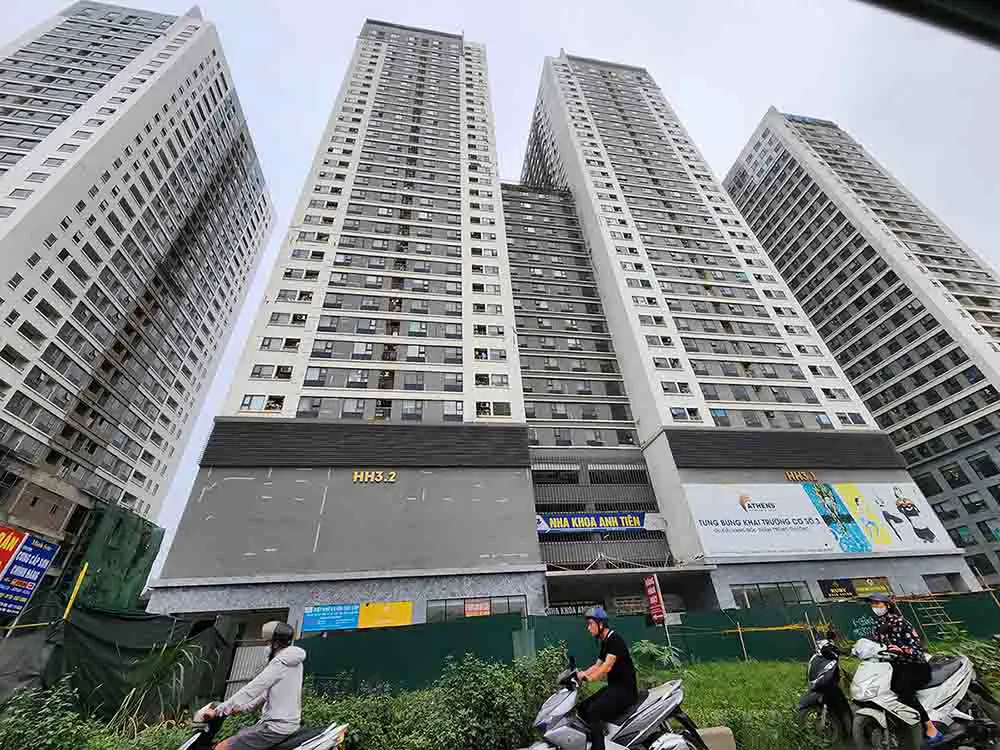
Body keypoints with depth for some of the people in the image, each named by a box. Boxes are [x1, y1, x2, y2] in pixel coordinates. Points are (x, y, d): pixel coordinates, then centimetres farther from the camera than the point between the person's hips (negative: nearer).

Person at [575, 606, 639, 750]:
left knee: (594, 711, -26)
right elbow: (597, 666, 17)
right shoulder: (605, 642, 13)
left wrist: (588, 678, -36)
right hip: (613, 687, 10)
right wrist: (581, 674, 3)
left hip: (625, 689, -10)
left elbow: (607, 666, -27)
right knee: (582, 708, 0)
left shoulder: (615, 640, -16)